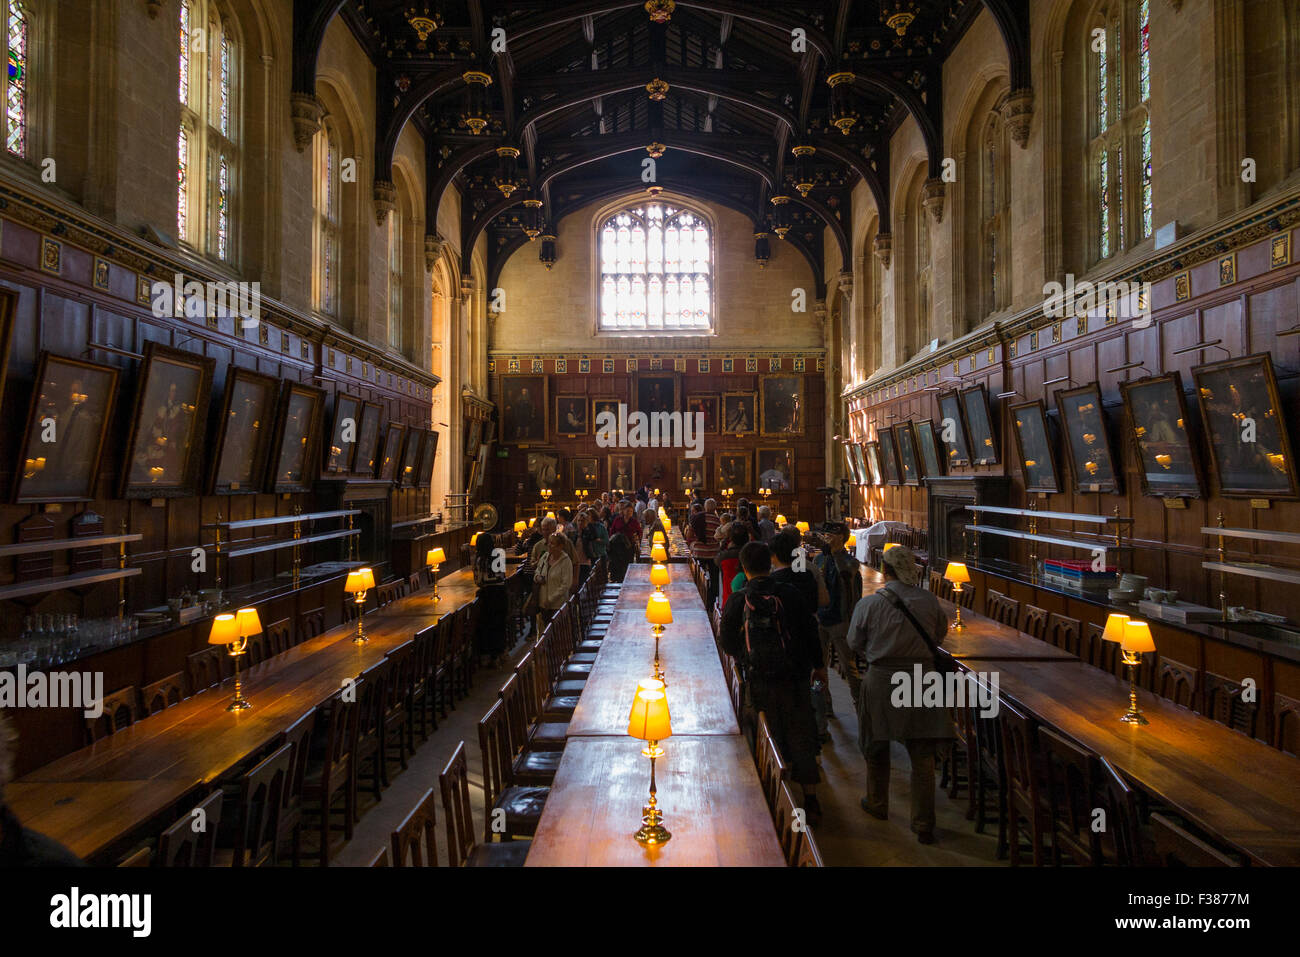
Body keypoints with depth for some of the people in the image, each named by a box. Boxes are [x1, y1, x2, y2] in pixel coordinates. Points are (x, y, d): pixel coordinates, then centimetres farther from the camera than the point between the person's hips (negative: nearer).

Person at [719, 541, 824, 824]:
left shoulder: (736, 602, -7)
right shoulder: (789, 594, -4)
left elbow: (727, 642, -1)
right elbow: (809, 632, 3)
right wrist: (818, 665, 16)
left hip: (759, 680, 0)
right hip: (794, 676, 1)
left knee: (777, 738, 13)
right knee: (801, 735, 10)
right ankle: (810, 799, 11)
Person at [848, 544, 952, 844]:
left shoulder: (868, 604, -12)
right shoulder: (929, 602, -7)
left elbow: (854, 644, 0)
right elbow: (940, 635, 10)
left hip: (881, 681, -1)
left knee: (877, 747, 21)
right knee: (922, 756, 10)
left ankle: (877, 805, 39)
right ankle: (924, 825, 13)